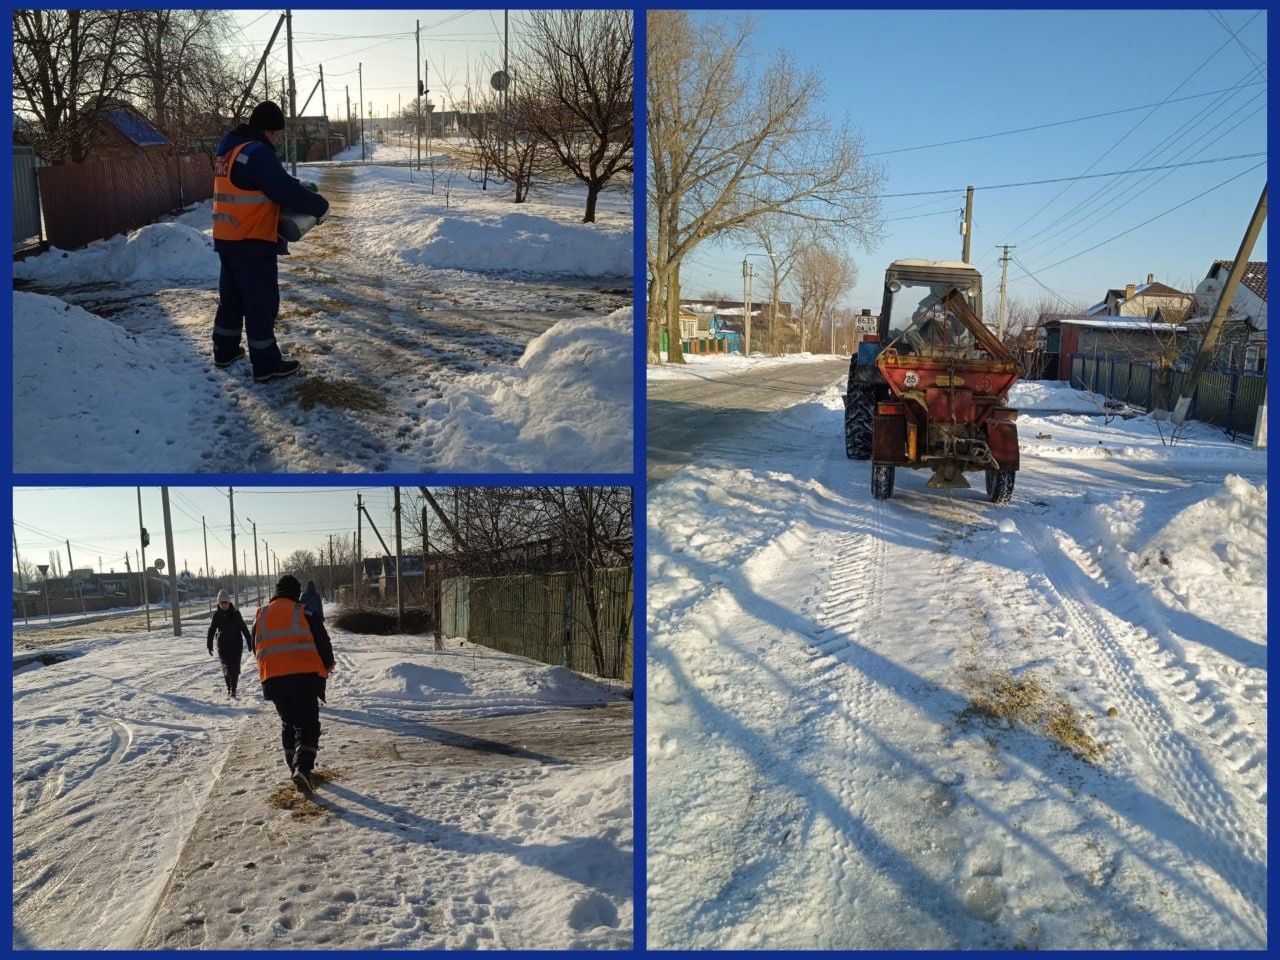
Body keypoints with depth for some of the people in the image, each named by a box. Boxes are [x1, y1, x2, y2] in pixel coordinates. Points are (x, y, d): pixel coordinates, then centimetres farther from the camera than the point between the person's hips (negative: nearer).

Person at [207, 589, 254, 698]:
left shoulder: (235, 614, -4)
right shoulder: (217, 615, -1)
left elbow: (244, 629, 0)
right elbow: (211, 631, -1)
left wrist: (249, 643, 0)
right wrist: (210, 646, -7)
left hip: (236, 644, -1)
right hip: (223, 645, 1)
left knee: (235, 667, -4)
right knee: (226, 667, 5)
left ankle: (233, 689, 2)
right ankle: (228, 687, 23)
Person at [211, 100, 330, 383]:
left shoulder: (229, 150, 14)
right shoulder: (257, 153, -18)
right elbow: (286, 191, -22)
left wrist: (294, 184, 7)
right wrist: (320, 205, -9)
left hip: (227, 239, 10)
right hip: (252, 242, -10)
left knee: (232, 297, 21)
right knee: (261, 302, -2)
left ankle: (225, 351, 33)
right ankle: (267, 365, 4)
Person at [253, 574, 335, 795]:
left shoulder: (261, 616, 11)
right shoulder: (304, 613, -1)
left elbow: (257, 647, 20)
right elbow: (322, 641, -1)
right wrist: (327, 665, 17)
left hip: (273, 679, 4)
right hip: (304, 676, -4)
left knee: (288, 723, 22)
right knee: (307, 725, -1)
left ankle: (295, 768, 27)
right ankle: (302, 769, -20)